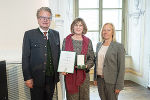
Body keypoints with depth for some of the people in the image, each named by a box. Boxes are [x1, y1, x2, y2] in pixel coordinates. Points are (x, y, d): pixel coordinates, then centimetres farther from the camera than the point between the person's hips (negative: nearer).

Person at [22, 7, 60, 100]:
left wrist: (58, 72, 6)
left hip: (52, 77, 4)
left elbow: (58, 54, 11)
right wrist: (27, 78, -10)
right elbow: (25, 57, -6)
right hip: (36, 78, -3)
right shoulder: (29, 34, -4)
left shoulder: (56, 34, 8)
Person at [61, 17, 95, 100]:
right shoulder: (66, 40, 5)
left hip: (84, 73, 1)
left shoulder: (88, 41, 6)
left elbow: (91, 59, 7)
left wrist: (86, 65, -12)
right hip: (69, 74, -1)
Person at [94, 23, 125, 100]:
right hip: (100, 79, 5)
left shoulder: (119, 46, -9)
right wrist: (95, 77, 12)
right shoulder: (99, 45, 9)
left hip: (111, 81, -5)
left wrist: (119, 85, -13)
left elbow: (121, 67, -11)